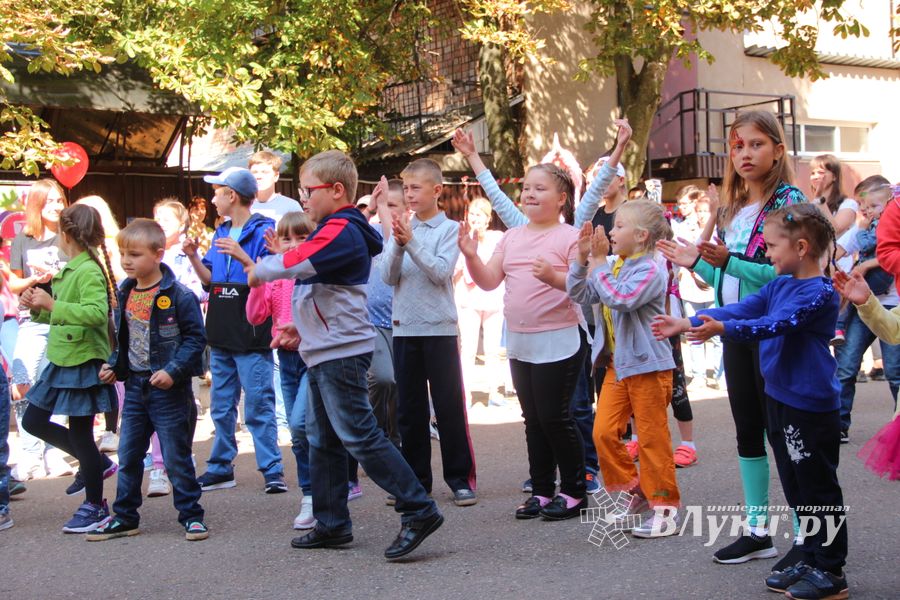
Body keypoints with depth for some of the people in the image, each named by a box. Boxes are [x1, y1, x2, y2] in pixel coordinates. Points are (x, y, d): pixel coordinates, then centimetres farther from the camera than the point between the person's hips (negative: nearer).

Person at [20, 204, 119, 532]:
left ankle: (95, 508, 13)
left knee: (80, 433, -1)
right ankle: (96, 463, 27)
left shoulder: (89, 271, -17)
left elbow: (97, 312, -31)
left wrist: (52, 304, -30)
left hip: (83, 362, -10)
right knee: (33, 421, 14)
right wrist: (38, 308, 6)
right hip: (62, 360, 10)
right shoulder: (69, 270, 12)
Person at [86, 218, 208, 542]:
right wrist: (114, 366, 5)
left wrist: (173, 370, -21)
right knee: (128, 455, 11)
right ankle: (124, 518, 22)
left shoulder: (179, 296, -14)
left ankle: (191, 515, 14)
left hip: (169, 390, -6)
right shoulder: (125, 293, 7)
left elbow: (195, 338, -12)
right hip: (135, 385, 7)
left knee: (176, 456, 1)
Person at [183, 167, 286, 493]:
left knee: (259, 406, -5)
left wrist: (243, 258, -29)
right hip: (221, 334, 8)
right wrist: (193, 257, 1)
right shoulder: (221, 233, 14)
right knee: (221, 407, 14)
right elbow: (210, 280, 15)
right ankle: (220, 468, 23)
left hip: (251, 336, -8)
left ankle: (272, 470, 1)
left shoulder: (263, 231, -9)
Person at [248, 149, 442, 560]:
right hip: (324, 352, 11)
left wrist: (259, 271, -8)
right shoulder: (335, 229, 17)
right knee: (324, 441, 15)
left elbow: (294, 263, -26)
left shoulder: (340, 230, -16)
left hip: (341, 352, -11)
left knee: (359, 435, -12)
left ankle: (418, 510, -9)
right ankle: (331, 523, 23)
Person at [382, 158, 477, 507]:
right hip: (404, 327, 4)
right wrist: (398, 245, -15)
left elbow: (441, 272, -14)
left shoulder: (449, 229, -2)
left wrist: (412, 242, -19)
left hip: (439, 328, -4)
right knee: (409, 408, 10)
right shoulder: (401, 228, 8)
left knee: (449, 406, 0)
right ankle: (416, 477, 19)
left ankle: (460, 478, 8)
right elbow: (388, 277, 0)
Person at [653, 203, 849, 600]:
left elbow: (775, 324, -30)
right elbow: (741, 309, 10)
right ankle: (811, 559, 28)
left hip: (811, 407, -9)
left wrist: (721, 328, -41)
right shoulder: (779, 286, 9)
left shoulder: (820, 292, -17)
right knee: (796, 489, 16)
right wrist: (686, 324, 3)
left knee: (818, 490, 1)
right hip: (779, 400, 9)